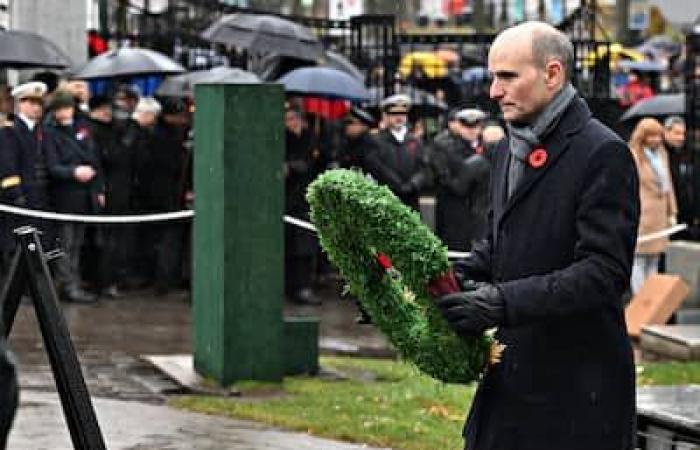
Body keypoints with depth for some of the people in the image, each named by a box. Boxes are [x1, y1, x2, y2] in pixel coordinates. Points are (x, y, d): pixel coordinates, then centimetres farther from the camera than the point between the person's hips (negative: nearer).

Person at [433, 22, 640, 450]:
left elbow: (605, 271, -19)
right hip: (512, 375, 8)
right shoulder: (509, 151, 15)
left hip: (578, 386, -8)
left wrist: (504, 302, -27)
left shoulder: (602, 154, -13)